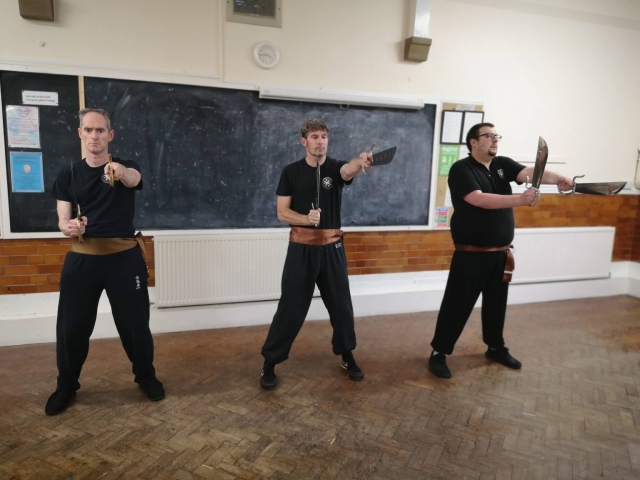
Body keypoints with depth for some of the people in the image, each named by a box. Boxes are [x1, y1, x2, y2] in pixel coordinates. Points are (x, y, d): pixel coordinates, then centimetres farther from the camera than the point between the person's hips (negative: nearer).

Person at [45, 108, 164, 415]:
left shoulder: (125, 167, 0)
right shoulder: (69, 174, 6)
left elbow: (133, 179, -27)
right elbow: (63, 221, 3)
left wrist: (120, 171, -51)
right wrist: (69, 226, -21)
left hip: (124, 257, -2)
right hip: (82, 258, 2)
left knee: (135, 323, 5)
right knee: (71, 326, 5)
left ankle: (146, 376, 28)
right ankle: (66, 386, 28)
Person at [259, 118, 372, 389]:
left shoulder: (336, 169, -1)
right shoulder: (291, 172, -1)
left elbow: (350, 169, -27)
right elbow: (282, 212, -4)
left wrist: (361, 162, -51)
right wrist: (306, 218, -23)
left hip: (332, 248, 2)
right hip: (301, 248, -2)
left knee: (341, 306, 13)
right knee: (291, 308, 1)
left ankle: (347, 357, 34)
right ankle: (269, 363, 17)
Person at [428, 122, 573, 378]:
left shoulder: (503, 164, 8)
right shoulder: (461, 169, -11)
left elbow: (529, 173, -9)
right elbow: (479, 199, -25)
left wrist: (557, 178, -28)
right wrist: (519, 200, -33)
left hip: (500, 253, 6)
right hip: (471, 255, -6)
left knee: (496, 303, 19)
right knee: (457, 304, 0)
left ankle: (496, 347, 37)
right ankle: (439, 352, 12)